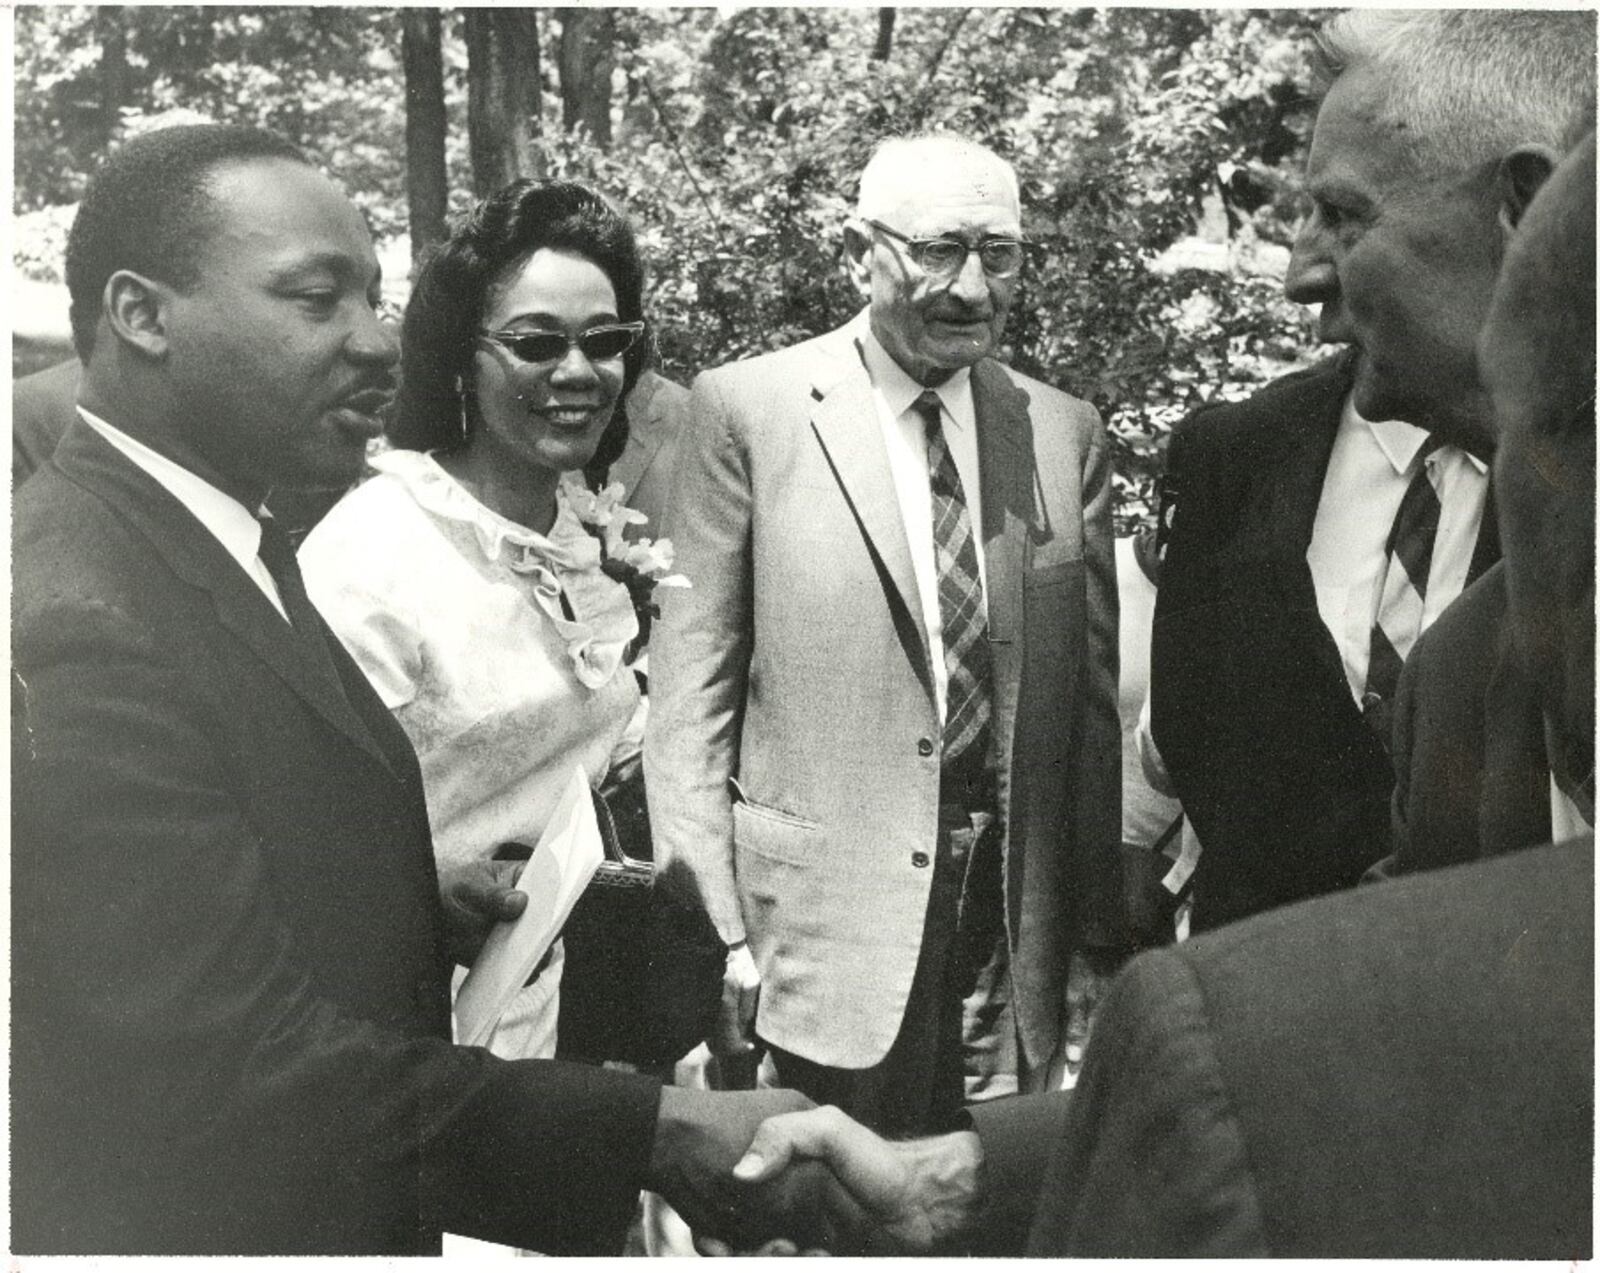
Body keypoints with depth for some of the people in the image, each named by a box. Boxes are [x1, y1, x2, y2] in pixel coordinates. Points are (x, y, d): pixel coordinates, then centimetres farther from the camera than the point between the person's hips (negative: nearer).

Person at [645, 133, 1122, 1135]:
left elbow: (1093, 686, 9)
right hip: (828, 918, -3)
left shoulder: (1067, 432, 6)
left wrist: (1102, 930, 8)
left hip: (1013, 911, 3)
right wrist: (712, 929, -8)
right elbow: (691, 684, -4)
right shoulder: (748, 410, -4)